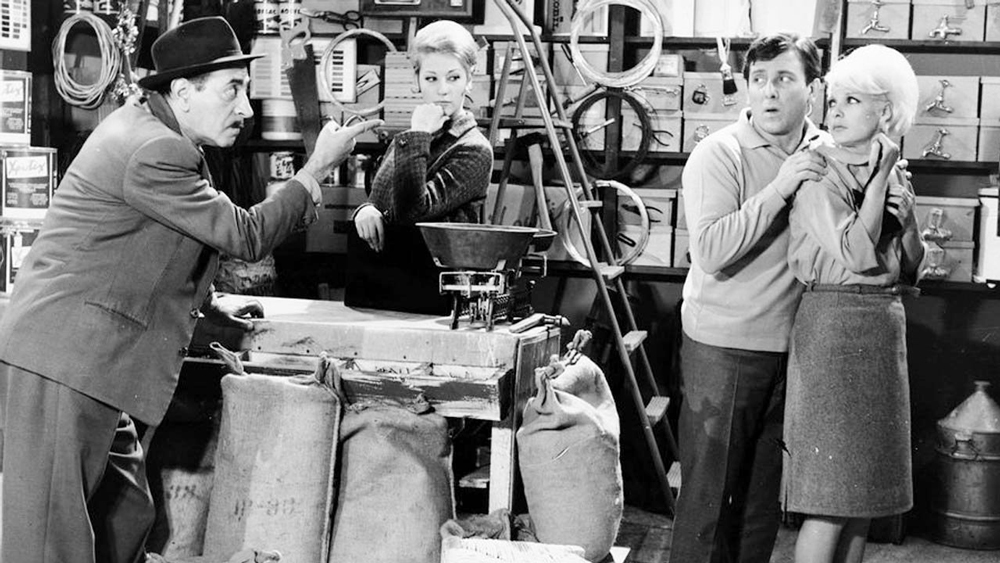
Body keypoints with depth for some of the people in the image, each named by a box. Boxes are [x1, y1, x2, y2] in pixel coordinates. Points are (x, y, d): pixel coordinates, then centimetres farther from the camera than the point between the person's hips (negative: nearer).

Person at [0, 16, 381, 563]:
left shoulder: (140, 124, 15)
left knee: (125, 517, 14)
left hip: (91, 363, 11)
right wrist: (317, 169, -5)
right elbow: (246, 236, -12)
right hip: (63, 368, -11)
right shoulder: (154, 153, -18)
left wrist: (207, 302, 25)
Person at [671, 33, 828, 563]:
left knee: (767, 491, 15)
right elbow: (709, 252, -24)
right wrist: (779, 189, -25)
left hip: (793, 345, 5)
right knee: (710, 490, 2)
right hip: (723, 347, -5)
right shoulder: (720, 154, -11)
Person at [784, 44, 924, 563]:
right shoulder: (817, 176, -7)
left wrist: (903, 207, -3)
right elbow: (856, 254, -18)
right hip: (832, 324, -6)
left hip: (885, 330, 7)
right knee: (831, 500, -7)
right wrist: (880, 176, -12)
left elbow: (910, 270, 12)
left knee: (865, 492, 10)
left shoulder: (897, 177, 12)